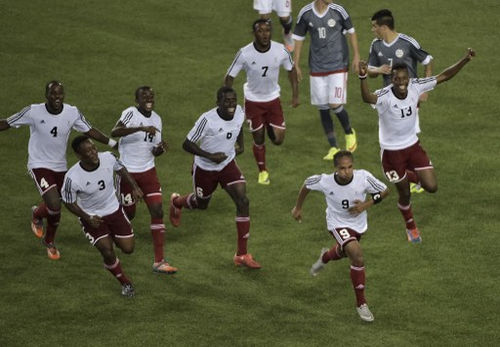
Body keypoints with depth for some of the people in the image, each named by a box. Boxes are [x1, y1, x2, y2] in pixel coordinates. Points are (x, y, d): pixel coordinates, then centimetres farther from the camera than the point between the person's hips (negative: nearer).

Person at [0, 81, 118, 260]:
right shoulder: (33, 112, -18)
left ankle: (49, 241, 45)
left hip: (60, 167, 4)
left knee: (55, 209, 16)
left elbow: (89, 131, 5)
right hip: (39, 165, -4)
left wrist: (114, 143, 1)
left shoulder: (72, 113, -9)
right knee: (54, 205, -20)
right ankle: (37, 214, 17)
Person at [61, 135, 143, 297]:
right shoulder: (72, 178, -31)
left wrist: (134, 186, -3)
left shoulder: (108, 158, -22)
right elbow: (69, 203, -13)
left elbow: (120, 168, 4)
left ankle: (113, 238, 42)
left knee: (128, 248, 5)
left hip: (114, 209, 3)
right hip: (92, 217, -3)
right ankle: (125, 284, 15)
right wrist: (88, 218, -22)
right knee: (107, 252, -12)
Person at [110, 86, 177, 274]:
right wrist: (141, 128, -43)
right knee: (128, 214, 5)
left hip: (148, 170, 5)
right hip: (128, 171, -5)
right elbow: (114, 132, -33)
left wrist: (160, 148, -11)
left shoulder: (156, 119, 7)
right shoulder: (131, 113, -14)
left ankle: (159, 261, -4)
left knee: (157, 211, -6)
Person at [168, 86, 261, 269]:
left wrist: (240, 144, 5)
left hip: (228, 165, 4)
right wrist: (210, 156, -30)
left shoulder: (239, 112, -13)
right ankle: (177, 202, 60)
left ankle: (242, 255, -6)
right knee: (201, 204, 20)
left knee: (243, 202, -14)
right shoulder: (207, 120, -31)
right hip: (205, 168, -4)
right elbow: (187, 144, -23)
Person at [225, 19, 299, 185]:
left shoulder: (280, 50, -15)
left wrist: (295, 95, 4)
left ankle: (269, 128, 34)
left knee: (278, 139, -2)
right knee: (258, 139, 3)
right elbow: (230, 77, -11)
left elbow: (291, 70, 4)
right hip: (253, 101, -2)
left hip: (273, 99, 2)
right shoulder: (244, 53, -21)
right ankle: (263, 172, 27)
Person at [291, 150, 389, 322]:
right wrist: (298, 207, 6)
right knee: (357, 255, -26)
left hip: (359, 223, 4)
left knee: (342, 252, 31)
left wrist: (366, 204, -26)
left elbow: (385, 191, -12)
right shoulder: (325, 181, -28)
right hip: (338, 224, -4)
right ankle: (361, 303, -12)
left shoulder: (363, 177, -28)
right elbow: (307, 184, -6)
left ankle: (325, 257, 71)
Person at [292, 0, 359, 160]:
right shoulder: (305, 13, -4)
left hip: (338, 65, -2)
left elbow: (351, 31, 7)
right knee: (322, 108, 3)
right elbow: (299, 38, 7)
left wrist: (356, 56, 5)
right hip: (317, 67, 2)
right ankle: (333, 147, 15)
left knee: (335, 105, -11)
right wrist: (296, 64, 8)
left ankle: (349, 133, 19)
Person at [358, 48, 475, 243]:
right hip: (392, 151, -4)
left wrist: (465, 60, -18)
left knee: (431, 187, -3)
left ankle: (411, 176, 33)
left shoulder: (415, 87, -15)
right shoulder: (385, 96, -29)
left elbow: (443, 77, -8)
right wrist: (363, 77, -72)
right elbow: (367, 98, -52)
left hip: (413, 145, 4)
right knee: (404, 194, 10)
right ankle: (410, 227, 41)